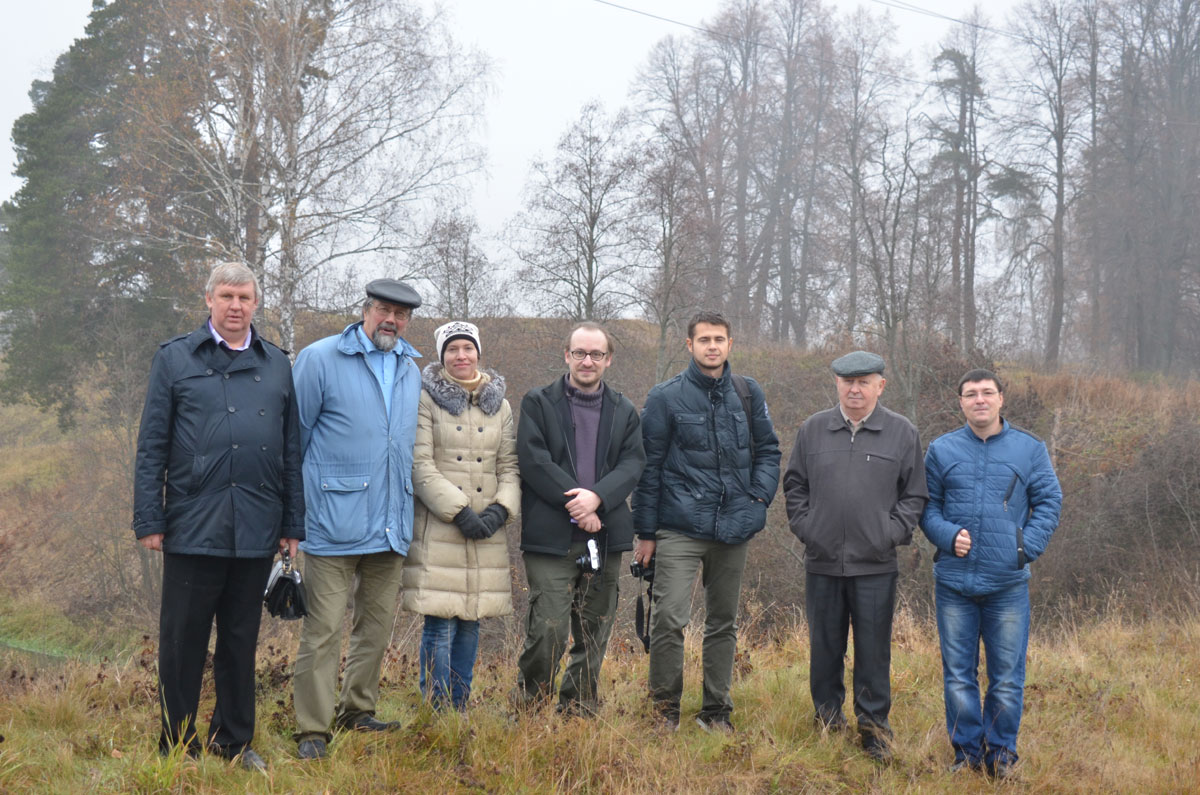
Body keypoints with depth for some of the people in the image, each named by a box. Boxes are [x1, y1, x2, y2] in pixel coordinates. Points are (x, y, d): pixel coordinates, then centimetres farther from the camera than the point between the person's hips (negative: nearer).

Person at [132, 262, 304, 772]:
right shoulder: (174, 359, 4)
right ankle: (177, 747, 16)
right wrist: (149, 520, -5)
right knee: (183, 640, 4)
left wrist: (293, 524, 9)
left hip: (257, 531, 3)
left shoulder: (277, 365, 12)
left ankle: (234, 742, 23)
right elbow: (151, 447, 2)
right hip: (193, 528, -2)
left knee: (241, 640, 11)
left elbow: (291, 451, 13)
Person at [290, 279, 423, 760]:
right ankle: (312, 729, 3)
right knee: (323, 629, -5)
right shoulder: (320, 359, -4)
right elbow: (294, 435, -1)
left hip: (392, 524, 6)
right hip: (335, 522, -6)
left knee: (377, 625, 14)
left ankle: (358, 711, 28)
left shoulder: (411, 370, 13)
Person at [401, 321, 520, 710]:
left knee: (471, 622, 8)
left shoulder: (499, 404, 14)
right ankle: (436, 710, 1)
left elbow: (509, 465, 13)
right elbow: (420, 465, -8)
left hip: (487, 529, 5)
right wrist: (459, 511, -14)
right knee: (440, 624, -7)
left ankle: (460, 707, 17)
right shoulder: (426, 400, -2)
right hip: (438, 528, -5)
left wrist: (501, 508, -5)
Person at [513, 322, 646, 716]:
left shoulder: (624, 411, 15)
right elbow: (533, 460, -6)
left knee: (594, 633, 8)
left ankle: (579, 708, 21)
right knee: (548, 629, -10)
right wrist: (573, 502, -13)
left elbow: (633, 463, 3)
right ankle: (526, 707, 9)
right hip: (552, 537, -4)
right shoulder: (538, 403, 5)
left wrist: (597, 497, -15)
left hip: (604, 536, 4)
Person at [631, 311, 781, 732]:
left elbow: (768, 450, 17)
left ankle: (716, 709, 24)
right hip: (680, 527, -4)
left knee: (723, 622, 12)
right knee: (669, 618, -13)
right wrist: (645, 532, -1)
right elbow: (649, 466, 1)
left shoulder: (748, 394, 8)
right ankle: (665, 708, 4)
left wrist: (759, 498, 0)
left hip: (734, 528, 4)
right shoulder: (666, 397, -2)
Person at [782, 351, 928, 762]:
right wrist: (804, 526, 2)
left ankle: (874, 724, 15)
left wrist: (892, 533, -5)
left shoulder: (902, 433, 2)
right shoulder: (812, 429, 6)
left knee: (874, 650, 3)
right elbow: (794, 485, 13)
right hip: (822, 562, 2)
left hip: (876, 565, -2)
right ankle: (827, 717, 25)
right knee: (825, 647, 11)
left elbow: (914, 494, 5)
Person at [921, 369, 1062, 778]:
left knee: (1008, 675, 4)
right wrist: (948, 535, -10)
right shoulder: (942, 449, 5)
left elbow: (1049, 502, 5)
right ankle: (967, 749, 20)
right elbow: (927, 506, 8)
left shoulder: (1030, 448, 4)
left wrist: (1026, 548, -7)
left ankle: (1002, 751, 19)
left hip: (1008, 583, -1)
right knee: (958, 672, 8)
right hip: (954, 580, 1)